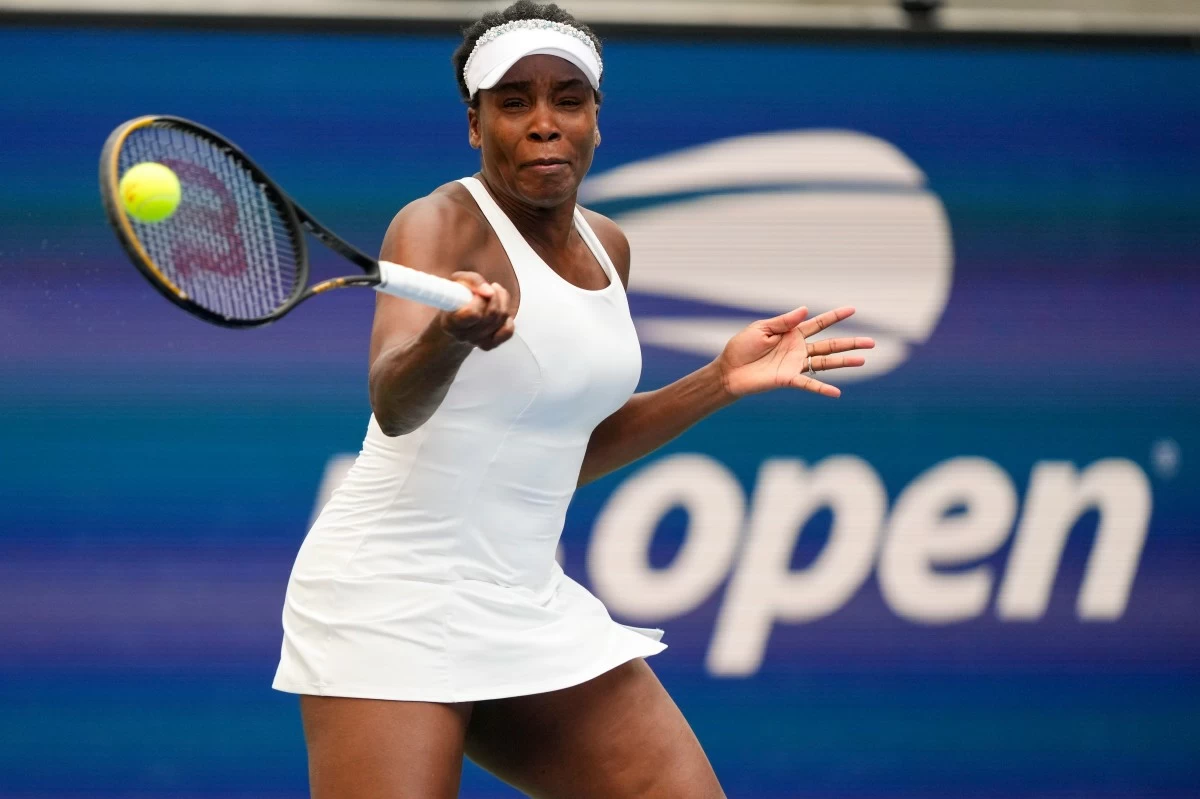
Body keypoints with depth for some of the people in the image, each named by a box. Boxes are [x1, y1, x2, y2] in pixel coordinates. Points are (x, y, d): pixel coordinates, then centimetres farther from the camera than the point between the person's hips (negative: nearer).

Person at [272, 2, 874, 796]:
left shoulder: (606, 247, 9)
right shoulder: (442, 225, -15)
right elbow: (393, 403, -35)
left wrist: (722, 380, 12)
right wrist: (450, 334, -56)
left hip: (528, 605, 7)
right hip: (392, 605, -7)